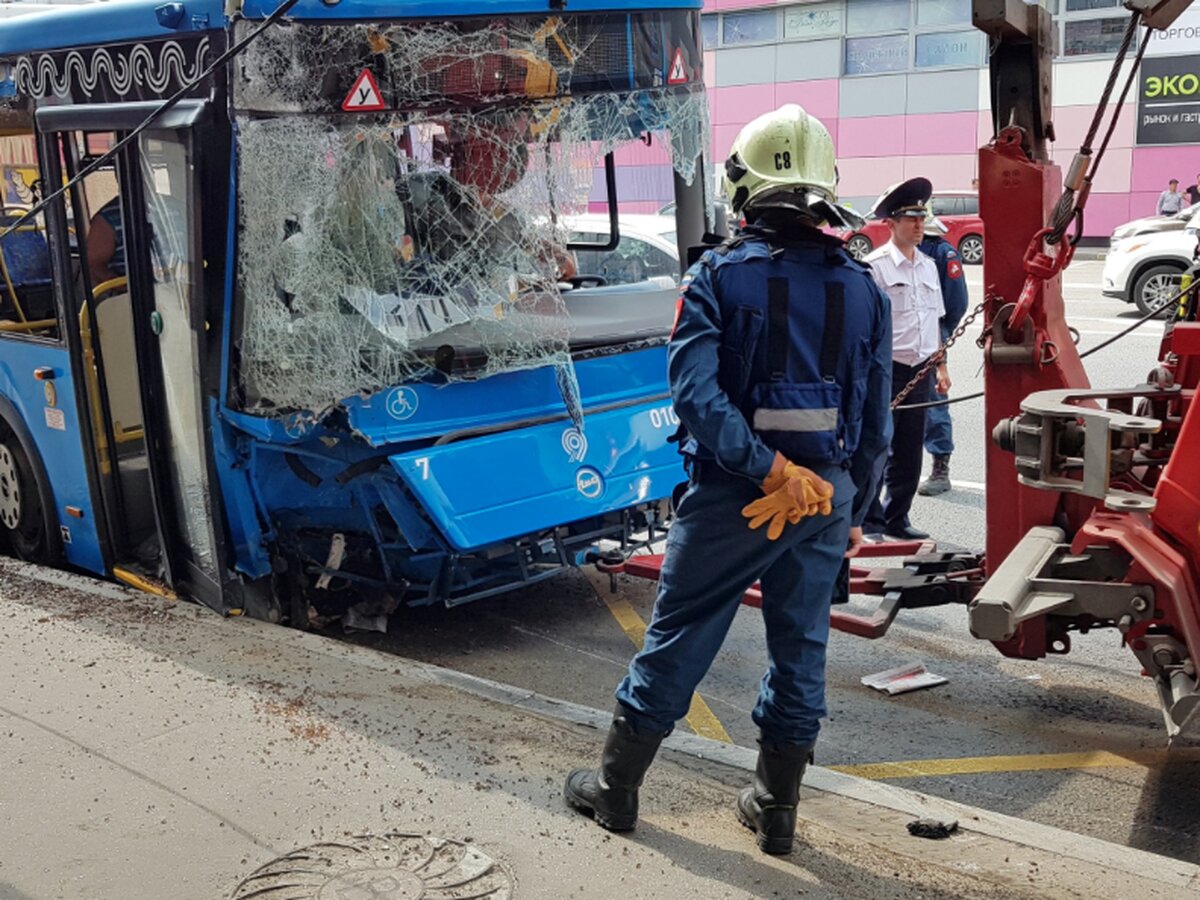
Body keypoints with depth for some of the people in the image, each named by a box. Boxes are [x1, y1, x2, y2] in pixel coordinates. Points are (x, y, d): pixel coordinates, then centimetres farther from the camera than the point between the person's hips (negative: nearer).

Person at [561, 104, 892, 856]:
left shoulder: (719, 276, -8)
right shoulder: (862, 289, 2)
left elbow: (695, 392, -22)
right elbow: (876, 421, 5)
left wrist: (765, 470, -21)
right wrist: (855, 510, 14)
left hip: (733, 497, -2)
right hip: (827, 498, 3)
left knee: (677, 638, 10)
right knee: (801, 649, 14)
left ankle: (616, 787, 24)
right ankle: (776, 809, 25)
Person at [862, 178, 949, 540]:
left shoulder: (928, 266, 14)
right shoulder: (875, 266, -8)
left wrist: (941, 367, 17)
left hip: (919, 371, 7)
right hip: (886, 370, -7)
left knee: (909, 452, 12)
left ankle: (897, 518, 23)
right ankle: (869, 520, 10)